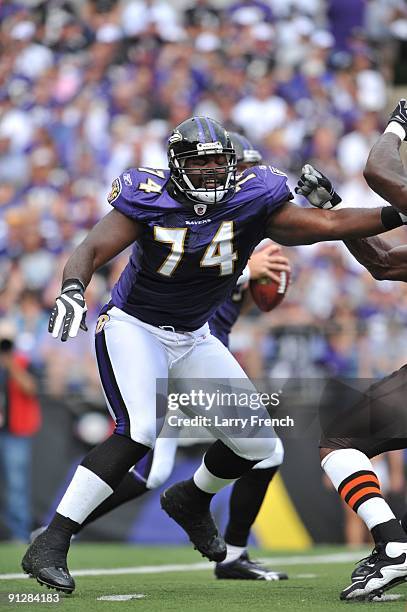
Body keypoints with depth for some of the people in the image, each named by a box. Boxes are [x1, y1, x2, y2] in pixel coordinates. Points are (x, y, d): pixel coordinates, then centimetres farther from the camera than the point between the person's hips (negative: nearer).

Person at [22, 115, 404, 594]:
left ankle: (191, 500, 37)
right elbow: (92, 250, -23)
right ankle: (49, 546, -27)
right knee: (138, 431, -28)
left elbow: (329, 225, -13)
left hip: (192, 339, 5)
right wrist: (72, 290, -44)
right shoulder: (149, 201, -19)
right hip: (133, 327, -5)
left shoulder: (250, 204, -12)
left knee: (255, 442, 4)